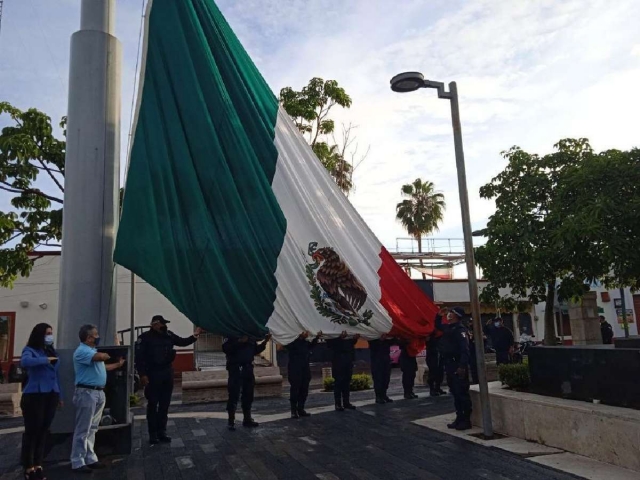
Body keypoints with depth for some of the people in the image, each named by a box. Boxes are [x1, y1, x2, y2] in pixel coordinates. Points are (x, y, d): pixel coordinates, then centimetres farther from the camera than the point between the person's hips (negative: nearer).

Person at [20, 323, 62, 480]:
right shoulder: (30, 350, -3)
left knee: (43, 431, 10)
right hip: (34, 396, -6)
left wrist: (59, 395, 19)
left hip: (51, 396, 6)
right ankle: (28, 467, 9)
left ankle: (38, 465, 19)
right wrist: (46, 360, -21)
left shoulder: (52, 351, 16)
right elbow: (25, 362, -27)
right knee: (32, 431, 0)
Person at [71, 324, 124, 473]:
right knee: (83, 429, -3)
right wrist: (109, 355, -8)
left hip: (98, 392, 9)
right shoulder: (82, 351, -13)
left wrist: (118, 364, 33)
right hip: (87, 393, -9)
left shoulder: (92, 350, 18)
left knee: (92, 429, 13)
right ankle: (77, 462, 3)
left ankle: (90, 459, 20)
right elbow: (100, 356, -30)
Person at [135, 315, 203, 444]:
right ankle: (153, 434, 11)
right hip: (153, 375, -5)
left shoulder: (168, 335, 6)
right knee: (152, 405, 2)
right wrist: (142, 375, -18)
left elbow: (182, 342, 14)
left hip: (167, 373, 5)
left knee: (164, 405, 11)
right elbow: (139, 357, -13)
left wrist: (194, 336, -1)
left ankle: (162, 432, 21)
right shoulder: (145, 338, -10)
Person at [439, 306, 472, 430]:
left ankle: (466, 420, 3)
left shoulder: (460, 329, -14)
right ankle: (459, 418, 22)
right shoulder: (449, 328, 15)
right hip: (450, 365, 10)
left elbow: (465, 349, -23)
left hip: (458, 366, -10)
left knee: (462, 393, -4)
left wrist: (462, 366, -28)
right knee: (455, 393, 14)